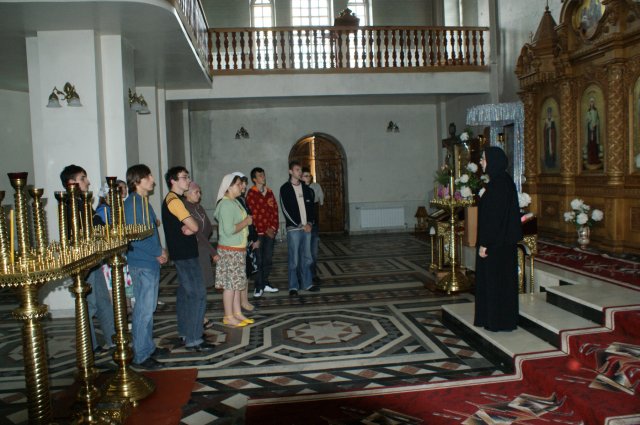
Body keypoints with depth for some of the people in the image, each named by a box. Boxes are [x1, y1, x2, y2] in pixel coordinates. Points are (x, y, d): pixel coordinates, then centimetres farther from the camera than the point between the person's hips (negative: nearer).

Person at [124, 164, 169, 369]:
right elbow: (133, 237, -22)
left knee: (148, 308, 17)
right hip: (141, 264, -9)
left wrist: (160, 251, 5)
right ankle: (140, 356, 6)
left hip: (151, 262, 10)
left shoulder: (144, 201, 14)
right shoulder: (131, 203, -15)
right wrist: (158, 252, -13)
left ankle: (149, 347, 29)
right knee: (144, 310, -3)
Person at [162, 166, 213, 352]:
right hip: (185, 254, -11)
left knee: (185, 293, 16)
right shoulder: (174, 200, -16)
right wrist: (190, 227, -1)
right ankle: (193, 340, -8)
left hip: (183, 254, 11)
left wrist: (188, 228, -10)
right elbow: (194, 226, -22)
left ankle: (185, 332, 27)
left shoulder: (174, 199, 16)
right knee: (197, 294, -10)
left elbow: (190, 226, 12)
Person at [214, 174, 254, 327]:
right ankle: (229, 317, 8)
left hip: (239, 248, 10)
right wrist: (246, 222, -14)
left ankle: (237, 313, 23)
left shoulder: (235, 202, 13)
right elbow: (229, 230, -25)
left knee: (237, 282, 14)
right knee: (230, 283, -1)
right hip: (230, 250, -10)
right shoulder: (226, 204, -18)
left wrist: (247, 220, 3)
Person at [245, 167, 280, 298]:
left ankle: (265, 283, 22)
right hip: (258, 232, -5)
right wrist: (265, 230, -10)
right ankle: (258, 287, 9)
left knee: (268, 260, 10)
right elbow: (253, 214, -10)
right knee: (258, 260, -1)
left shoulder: (269, 192, 12)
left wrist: (273, 227, -2)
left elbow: (275, 210, 10)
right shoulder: (251, 193, -5)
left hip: (271, 231, 5)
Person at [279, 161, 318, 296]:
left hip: (307, 228, 5)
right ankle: (293, 286, 6)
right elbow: (286, 209, -8)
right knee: (294, 259, -2)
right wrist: (300, 225, -10)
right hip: (293, 228, -5)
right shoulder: (285, 189, -2)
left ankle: (307, 283, 19)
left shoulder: (306, 188, 13)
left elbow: (311, 206, 13)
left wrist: (310, 223, -2)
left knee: (306, 258, 10)